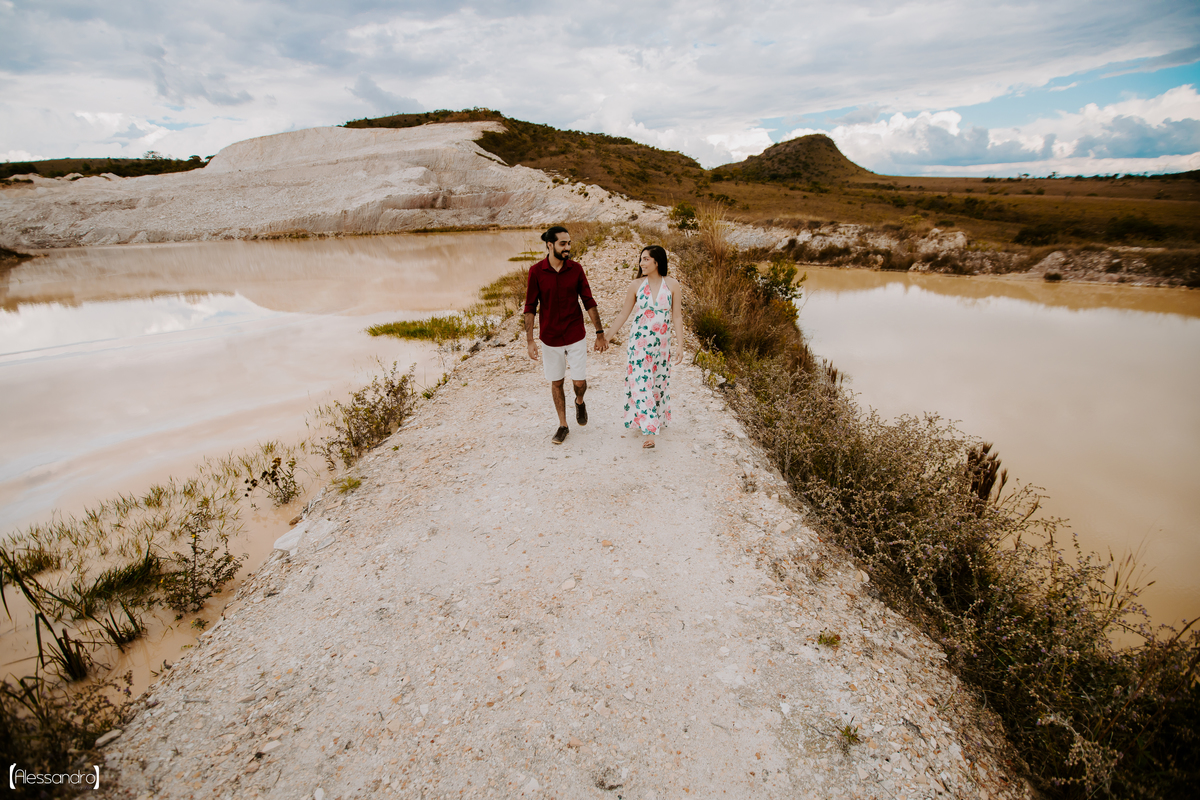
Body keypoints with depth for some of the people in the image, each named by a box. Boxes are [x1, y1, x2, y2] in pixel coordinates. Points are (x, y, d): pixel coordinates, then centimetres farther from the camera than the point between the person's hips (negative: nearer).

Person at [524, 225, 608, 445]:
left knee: (580, 381, 1)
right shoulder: (536, 271, -9)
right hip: (550, 338, 0)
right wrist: (529, 340, -11)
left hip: (576, 336, 0)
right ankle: (563, 425, 28)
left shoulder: (576, 268, -5)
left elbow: (588, 302, 0)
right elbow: (530, 308, -6)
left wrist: (600, 333, 0)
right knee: (556, 382, 11)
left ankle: (579, 402, 38)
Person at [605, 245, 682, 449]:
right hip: (640, 341, -1)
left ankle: (658, 420, 33)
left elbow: (676, 316, 0)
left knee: (659, 382, 12)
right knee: (642, 383, -7)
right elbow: (624, 314, 5)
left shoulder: (672, 285, -2)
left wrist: (680, 344, -5)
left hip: (662, 342, 1)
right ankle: (648, 430, -3)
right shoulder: (636, 285, -2)